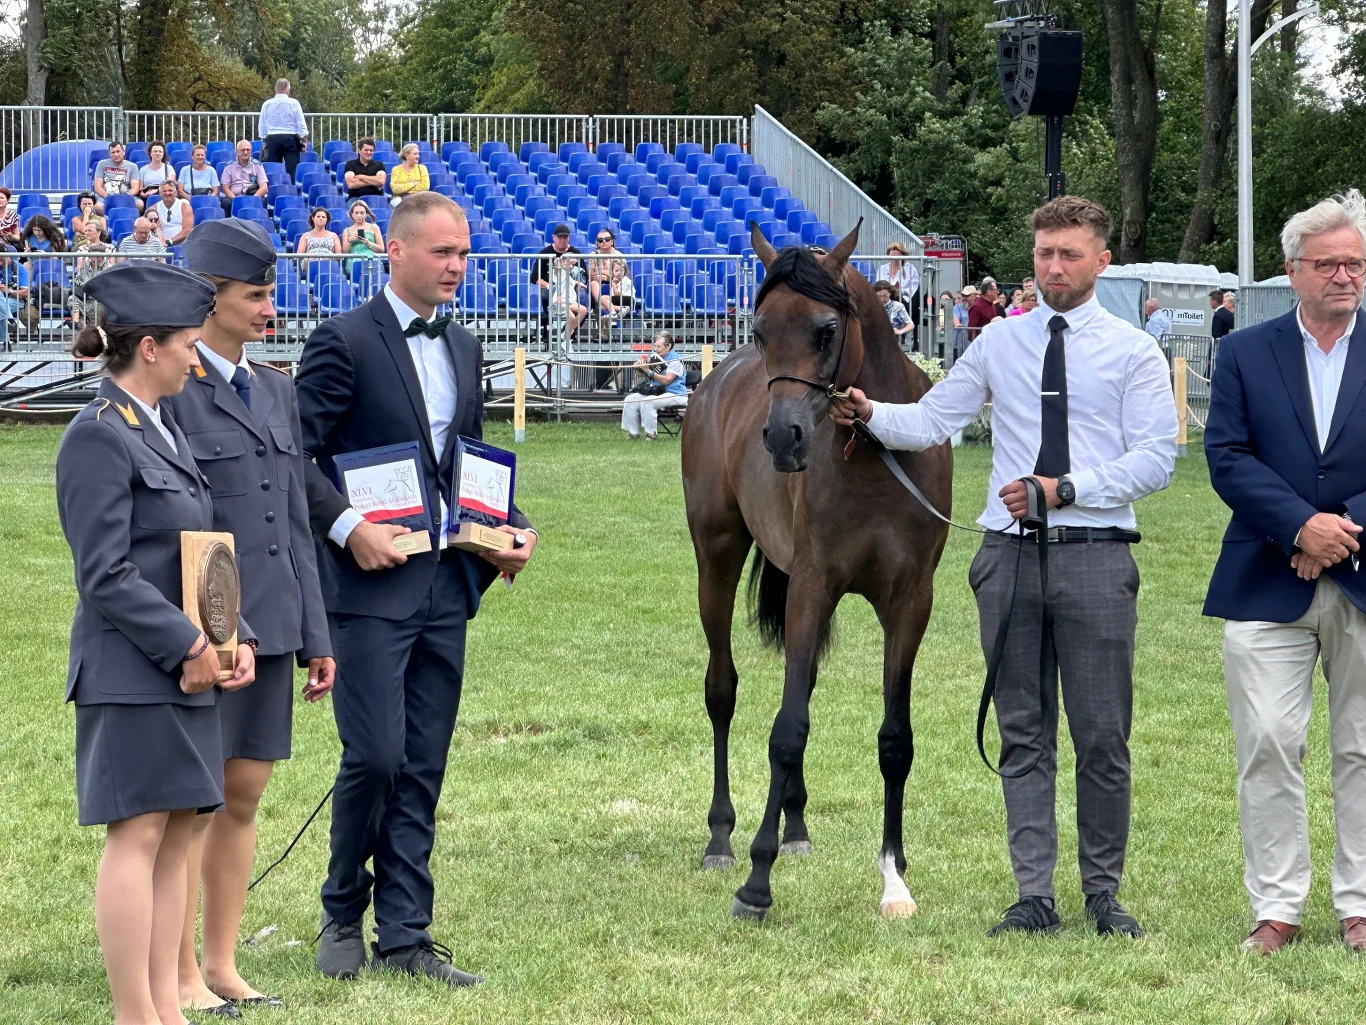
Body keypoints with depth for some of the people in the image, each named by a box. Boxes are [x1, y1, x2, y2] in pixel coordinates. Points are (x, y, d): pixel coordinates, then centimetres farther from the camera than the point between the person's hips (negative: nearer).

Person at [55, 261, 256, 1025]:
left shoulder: (165, 429, 16)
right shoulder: (99, 438, -13)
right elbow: (106, 574, -17)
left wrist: (236, 638, 5)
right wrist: (188, 647, -17)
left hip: (188, 668, 9)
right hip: (131, 673, -9)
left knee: (179, 832, 9)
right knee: (138, 834, -7)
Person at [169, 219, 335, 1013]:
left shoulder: (276, 390, 14)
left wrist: (315, 636, 14)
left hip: (269, 623, 7)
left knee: (244, 797, 10)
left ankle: (223, 966, 18)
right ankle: (183, 980, 7)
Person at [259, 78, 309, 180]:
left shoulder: (267, 104, 1)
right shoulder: (293, 103, -5)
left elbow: (262, 125, 8)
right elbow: (301, 123, -4)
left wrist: (264, 141, 19)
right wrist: (304, 140, 4)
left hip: (272, 138, 2)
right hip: (290, 138, -2)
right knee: (292, 169, -3)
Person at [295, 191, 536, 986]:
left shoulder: (464, 349, 14)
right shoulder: (345, 342, -8)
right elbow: (294, 456, -10)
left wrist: (511, 529, 7)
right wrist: (347, 526, -20)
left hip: (448, 584, 7)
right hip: (373, 581, -7)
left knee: (424, 768, 7)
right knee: (376, 757, -9)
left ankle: (405, 935, 11)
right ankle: (343, 912, 11)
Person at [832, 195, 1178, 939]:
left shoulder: (1133, 351, 2)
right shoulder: (1000, 344, 10)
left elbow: (1156, 459, -5)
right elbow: (932, 420, 5)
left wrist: (1066, 488, -15)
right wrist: (870, 415, -14)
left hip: (1094, 554, -3)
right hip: (1010, 556, 3)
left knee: (1102, 735, 1)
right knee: (1023, 733, 5)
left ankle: (1103, 894, 12)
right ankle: (1034, 897, 10)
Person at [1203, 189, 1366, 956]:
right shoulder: (1246, 353, 6)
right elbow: (1228, 457, -3)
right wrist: (1303, 525, -15)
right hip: (1268, 587, 0)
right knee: (1268, 748, -2)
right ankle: (1278, 908, 5)